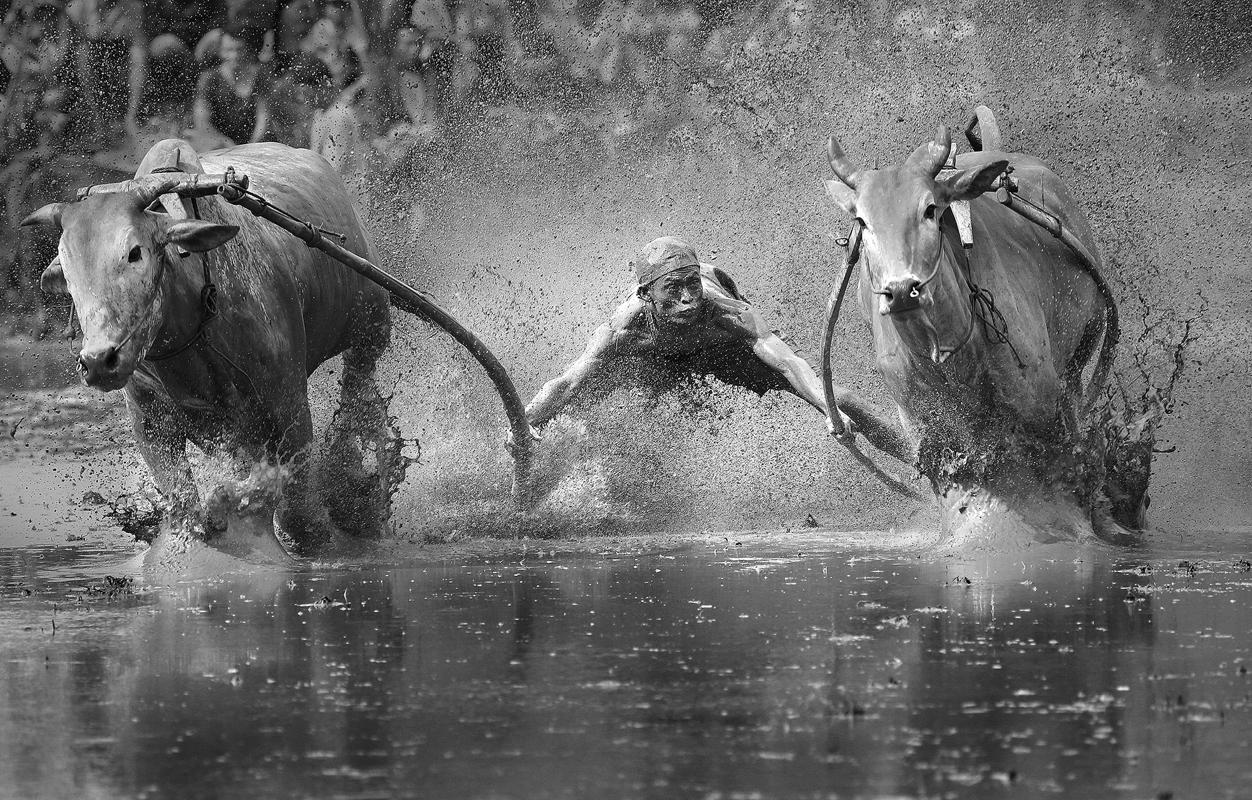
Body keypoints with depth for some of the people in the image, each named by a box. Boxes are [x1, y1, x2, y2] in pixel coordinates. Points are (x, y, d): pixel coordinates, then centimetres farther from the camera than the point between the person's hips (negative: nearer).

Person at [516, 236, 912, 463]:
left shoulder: (727, 314, -43)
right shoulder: (624, 330, -41)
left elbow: (787, 363, -52)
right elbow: (567, 384, -44)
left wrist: (833, 411, -68)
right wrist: (525, 424, -62)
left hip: (724, 348, -1)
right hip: (655, 358, 1)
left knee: (841, 402, -11)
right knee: (571, 410, -15)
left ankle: (914, 460, 9)